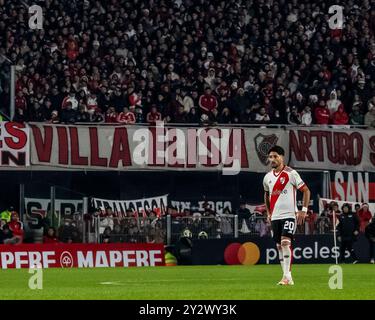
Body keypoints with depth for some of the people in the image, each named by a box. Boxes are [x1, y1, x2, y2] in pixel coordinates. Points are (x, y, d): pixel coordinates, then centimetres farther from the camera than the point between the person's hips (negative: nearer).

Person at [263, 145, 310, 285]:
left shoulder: (291, 173, -7)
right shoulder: (267, 177, 10)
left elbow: (306, 190, -4)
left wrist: (304, 210, -10)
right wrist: (268, 212, 21)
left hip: (289, 214, -6)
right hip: (275, 216, 6)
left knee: (285, 242, -20)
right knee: (279, 246, 6)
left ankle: (287, 276, -22)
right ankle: (286, 277, 13)